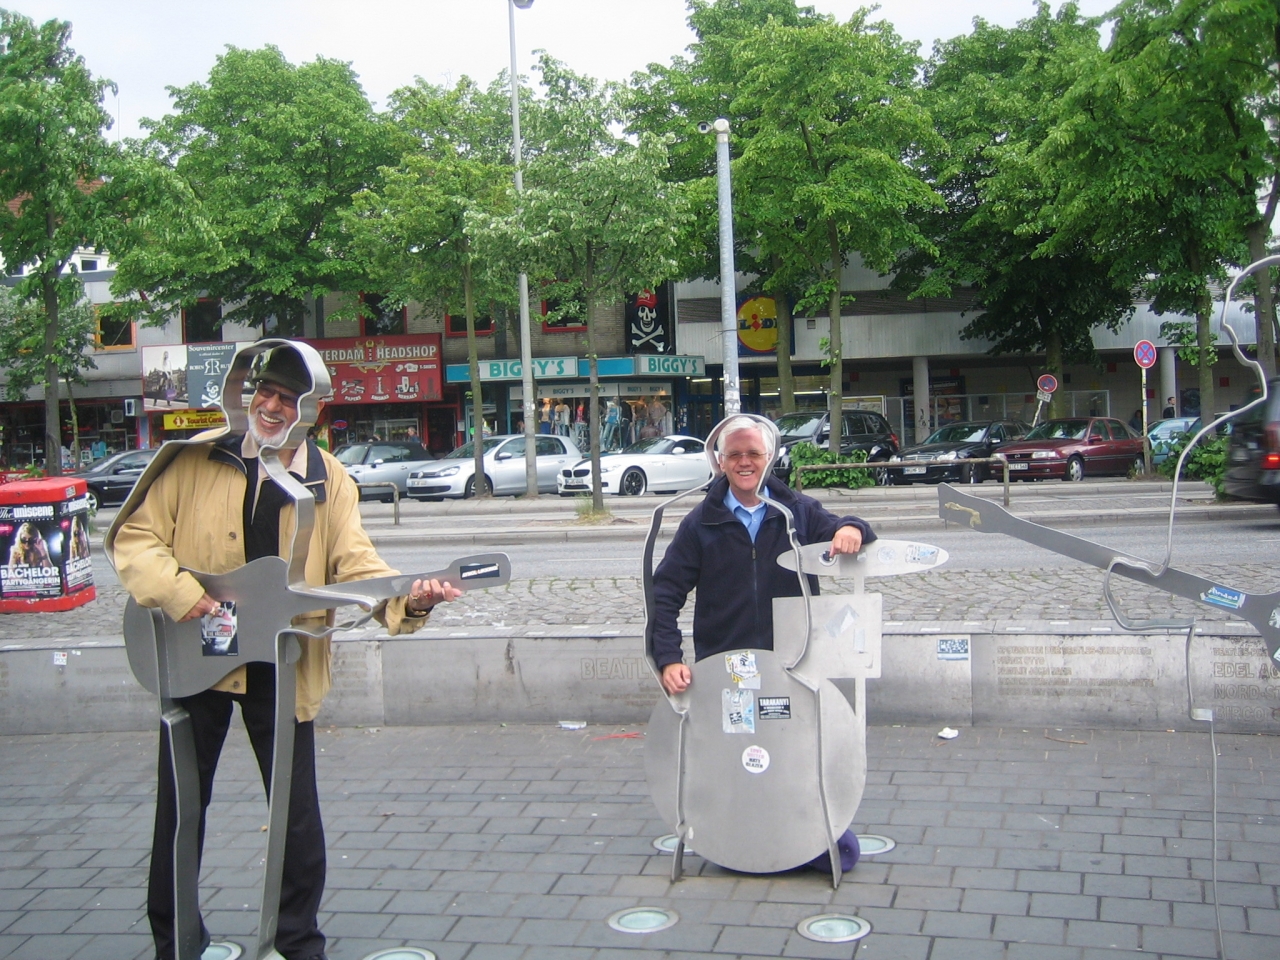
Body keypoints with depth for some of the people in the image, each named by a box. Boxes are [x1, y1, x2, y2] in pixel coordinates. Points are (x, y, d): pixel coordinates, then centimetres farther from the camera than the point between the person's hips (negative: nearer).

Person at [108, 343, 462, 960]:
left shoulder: (327, 479, 0)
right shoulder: (198, 459, -2)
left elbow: (354, 565, -8)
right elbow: (133, 536, -3)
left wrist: (407, 599, -28)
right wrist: (179, 594, -19)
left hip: (281, 667, 0)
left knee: (297, 810, 5)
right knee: (181, 804, 10)